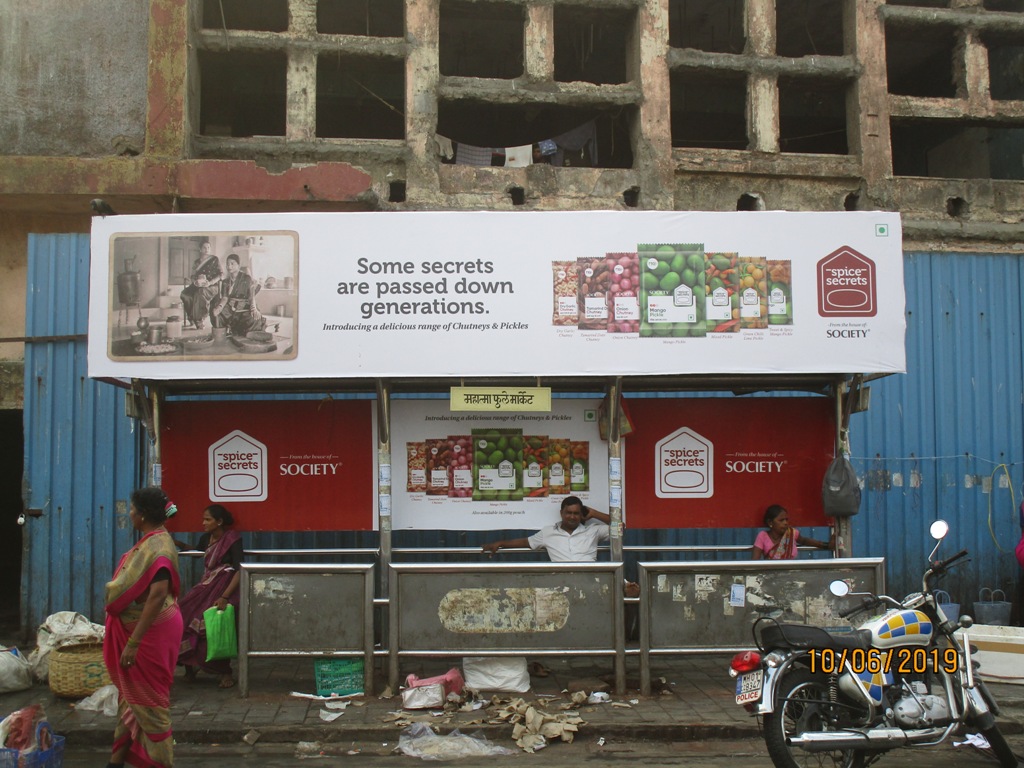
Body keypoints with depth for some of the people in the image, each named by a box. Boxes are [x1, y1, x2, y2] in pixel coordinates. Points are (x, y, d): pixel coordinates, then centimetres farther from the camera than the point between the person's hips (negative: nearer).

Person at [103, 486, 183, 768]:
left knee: (147, 701, 0)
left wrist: (133, 643, -29)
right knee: (131, 696, 18)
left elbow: (157, 596, -30)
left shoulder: (157, 547, -23)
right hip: (137, 629, 10)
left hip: (151, 632, -10)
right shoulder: (151, 542, 9)